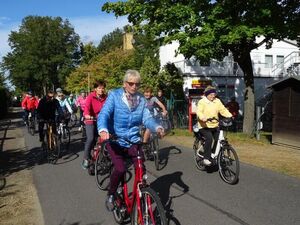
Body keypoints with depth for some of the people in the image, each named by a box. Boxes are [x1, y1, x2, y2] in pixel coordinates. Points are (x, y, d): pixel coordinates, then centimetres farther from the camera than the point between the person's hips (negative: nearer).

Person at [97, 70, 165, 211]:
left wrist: (157, 128, -28)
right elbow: (104, 114, -21)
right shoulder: (114, 95, -8)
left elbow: (147, 118, -7)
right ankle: (111, 196, 9)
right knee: (120, 169, -19)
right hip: (115, 140, -3)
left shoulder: (141, 99, 3)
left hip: (134, 140, 3)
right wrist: (103, 130, -41)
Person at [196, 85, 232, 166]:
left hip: (214, 126, 5)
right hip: (204, 126, -5)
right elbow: (199, 112, -21)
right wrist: (203, 118, -42)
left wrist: (230, 116, -19)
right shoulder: (202, 102, -7)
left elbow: (223, 110, -1)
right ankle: (206, 158, -16)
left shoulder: (217, 101, 7)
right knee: (209, 138, -27)